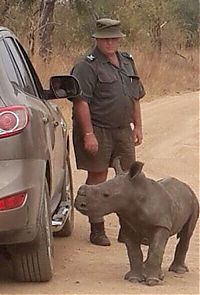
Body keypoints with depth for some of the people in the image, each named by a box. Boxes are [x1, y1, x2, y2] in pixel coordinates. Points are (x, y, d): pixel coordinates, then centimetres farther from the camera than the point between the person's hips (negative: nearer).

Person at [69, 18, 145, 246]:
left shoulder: (127, 62, 14)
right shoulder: (87, 66, -11)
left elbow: (135, 97, 22)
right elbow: (81, 101, -18)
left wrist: (138, 126, 16)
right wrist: (88, 134, -23)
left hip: (123, 129, 7)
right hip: (97, 130, -7)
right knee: (97, 177, -2)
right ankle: (97, 230, 5)